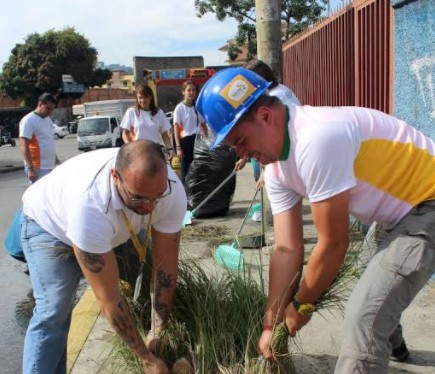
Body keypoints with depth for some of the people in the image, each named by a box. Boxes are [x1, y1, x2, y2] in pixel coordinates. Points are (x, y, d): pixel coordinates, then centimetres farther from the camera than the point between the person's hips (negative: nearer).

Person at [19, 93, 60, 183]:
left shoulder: (48, 119, 16)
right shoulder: (29, 120, -11)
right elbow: (24, 146, -17)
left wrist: (56, 161, 24)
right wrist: (30, 168, -24)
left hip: (51, 167, 9)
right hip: (38, 169, -9)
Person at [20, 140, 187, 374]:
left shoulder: (172, 190, -32)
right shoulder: (88, 206, -46)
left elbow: (165, 265, -20)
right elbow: (109, 300, -37)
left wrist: (157, 334, -15)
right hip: (47, 223, -5)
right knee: (54, 313, -19)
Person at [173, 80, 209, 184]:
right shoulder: (179, 108, -7)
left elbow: (204, 126, 12)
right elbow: (176, 128, -8)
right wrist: (178, 147, -14)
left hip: (198, 140, 4)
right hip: (186, 140, -4)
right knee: (186, 170, 3)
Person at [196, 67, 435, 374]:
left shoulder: (317, 139, -33)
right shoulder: (276, 166, -3)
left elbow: (334, 244, -25)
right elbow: (288, 249, -2)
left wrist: (301, 305, -9)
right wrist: (271, 324, -2)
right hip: (404, 210, 10)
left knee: (363, 321, -14)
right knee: (376, 287, 31)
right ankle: (390, 344, 60)